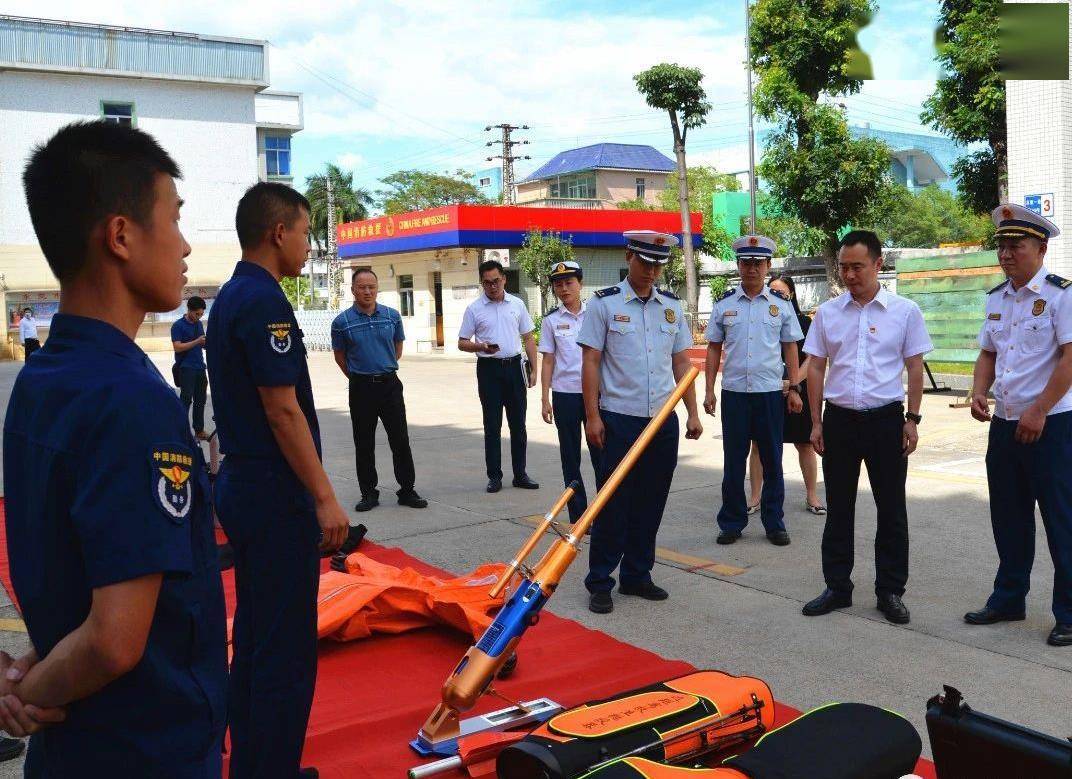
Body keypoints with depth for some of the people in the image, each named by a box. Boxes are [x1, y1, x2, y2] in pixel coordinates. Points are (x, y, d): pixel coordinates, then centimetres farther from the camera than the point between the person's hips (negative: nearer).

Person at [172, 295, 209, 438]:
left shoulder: (199, 324, 14)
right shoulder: (178, 325, -8)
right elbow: (177, 347, -16)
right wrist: (197, 341, -22)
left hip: (200, 368, 7)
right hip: (186, 369, -7)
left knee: (200, 400, 8)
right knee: (186, 400, -8)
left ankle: (199, 430, 15)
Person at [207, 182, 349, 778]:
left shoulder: (231, 296, 13)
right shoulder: (264, 301, -17)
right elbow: (283, 411, -21)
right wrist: (325, 498, -16)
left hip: (242, 484, 10)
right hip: (276, 494, -10)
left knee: (255, 636, 18)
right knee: (286, 649, -2)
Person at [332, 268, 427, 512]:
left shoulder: (392, 316, 2)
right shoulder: (342, 322, -4)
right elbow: (339, 356, 8)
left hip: (390, 384, 2)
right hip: (361, 388, -1)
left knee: (400, 440, 3)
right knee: (364, 444, 6)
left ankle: (407, 490, 13)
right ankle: (368, 493, 16)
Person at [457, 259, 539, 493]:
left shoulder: (517, 304, 6)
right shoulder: (474, 309, 0)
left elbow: (528, 338, 10)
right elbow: (462, 343, 3)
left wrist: (533, 369, 4)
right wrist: (482, 347, -17)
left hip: (515, 367, 2)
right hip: (489, 369, -2)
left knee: (518, 424, 7)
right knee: (492, 425, 2)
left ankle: (520, 474, 16)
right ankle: (494, 476, 9)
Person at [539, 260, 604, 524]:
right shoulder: (551, 320, 4)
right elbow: (548, 361, 5)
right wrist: (545, 399, 0)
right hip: (565, 394, 0)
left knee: (601, 453, 0)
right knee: (570, 458, 6)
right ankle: (578, 516, 14)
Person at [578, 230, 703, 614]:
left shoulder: (672, 306, 10)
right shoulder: (603, 303, -3)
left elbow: (681, 363, 13)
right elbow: (590, 361, -6)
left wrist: (693, 412, 7)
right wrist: (592, 417, -11)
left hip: (663, 420, 5)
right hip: (619, 420, -4)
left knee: (651, 504, 10)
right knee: (614, 504, 0)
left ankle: (637, 576, 24)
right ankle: (599, 583, 11)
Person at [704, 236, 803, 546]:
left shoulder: (781, 304, 5)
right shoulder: (724, 304, 5)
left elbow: (790, 347, 8)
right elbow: (714, 348, 7)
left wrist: (794, 389, 1)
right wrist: (709, 391, 2)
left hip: (770, 392, 0)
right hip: (734, 392, 0)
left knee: (772, 461, 7)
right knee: (734, 462, 6)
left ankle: (774, 524, 19)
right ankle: (731, 523, 17)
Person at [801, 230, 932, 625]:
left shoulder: (905, 311, 0)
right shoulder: (827, 312, 4)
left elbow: (915, 368, 3)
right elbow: (815, 368, 7)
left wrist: (912, 420, -3)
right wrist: (816, 423, 4)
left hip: (886, 418, -2)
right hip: (839, 418, 2)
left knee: (891, 509, 6)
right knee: (838, 508, 9)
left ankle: (890, 591, 17)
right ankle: (837, 587, 20)